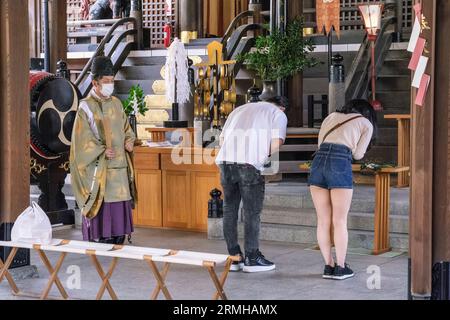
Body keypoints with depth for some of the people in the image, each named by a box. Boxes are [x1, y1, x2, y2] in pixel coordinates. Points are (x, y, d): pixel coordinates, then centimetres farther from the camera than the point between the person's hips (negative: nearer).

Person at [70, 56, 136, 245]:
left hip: (119, 166, 6)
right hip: (99, 168, -6)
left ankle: (118, 246, 15)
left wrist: (129, 141, 1)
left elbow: (126, 129, 22)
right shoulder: (86, 107, -6)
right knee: (102, 208, -7)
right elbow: (82, 139, -10)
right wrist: (103, 151, -20)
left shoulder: (116, 104, 12)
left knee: (120, 209, 7)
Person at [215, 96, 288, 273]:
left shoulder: (239, 109, 30)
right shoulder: (278, 114, 15)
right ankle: (252, 258, 9)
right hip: (249, 164, -5)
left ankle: (234, 257, 17)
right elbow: (276, 143, -1)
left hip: (225, 160, 5)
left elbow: (222, 140, 22)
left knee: (230, 210, 12)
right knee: (252, 212, 4)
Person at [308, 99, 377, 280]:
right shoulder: (366, 124, 18)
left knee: (323, 221, 8)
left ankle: (329, 266, 12)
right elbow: (358, 154, 12)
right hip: (340, 163, -4)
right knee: (340, 221, 3)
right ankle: (340, 268, 6)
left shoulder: (331, 117, 28)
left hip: (318, 159, 4)